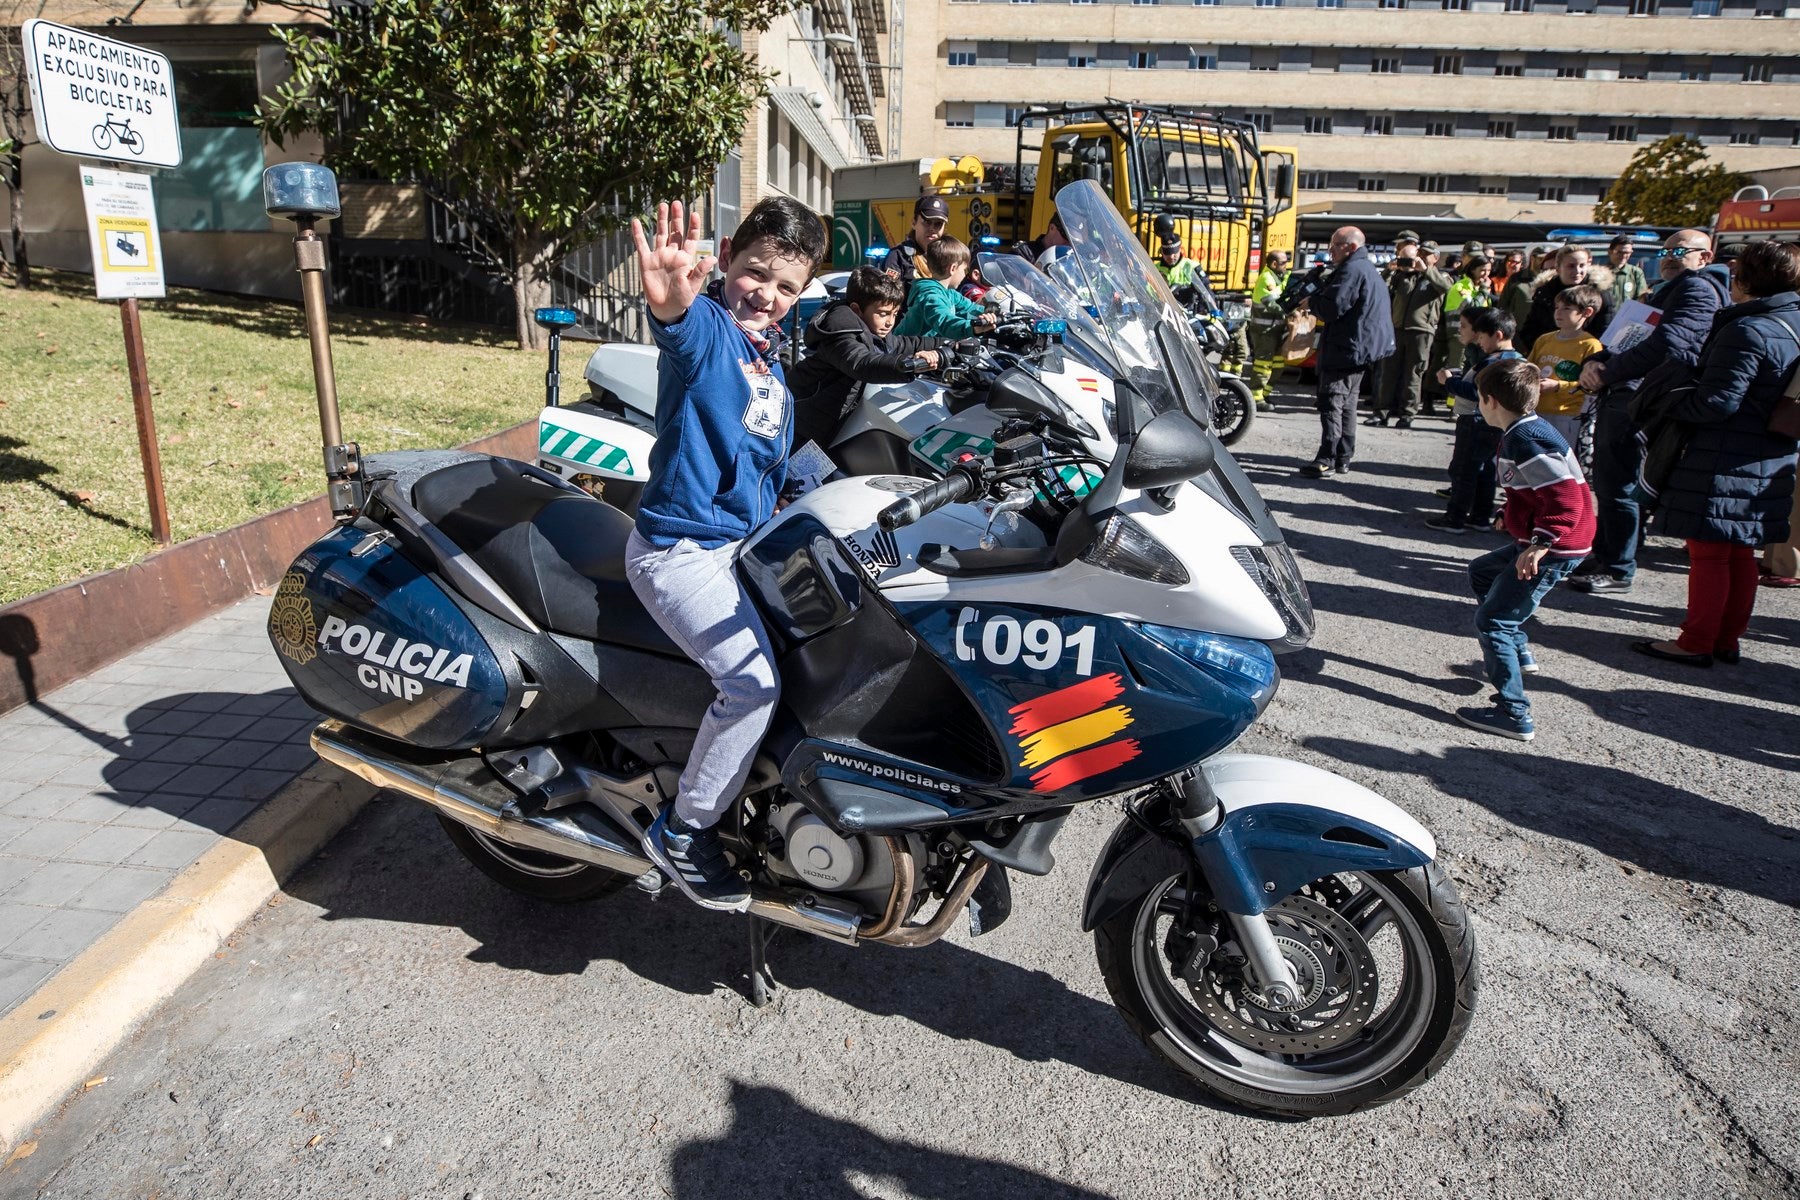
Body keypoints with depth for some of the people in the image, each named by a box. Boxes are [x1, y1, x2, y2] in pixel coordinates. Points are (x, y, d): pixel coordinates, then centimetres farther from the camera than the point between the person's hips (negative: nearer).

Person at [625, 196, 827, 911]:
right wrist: (671, 302, -65)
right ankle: (683, 832, -3)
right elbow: (682, 328, -44)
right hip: (680, 548, -9)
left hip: (744, 541, 9)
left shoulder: (768, 349, 11)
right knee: (753, 680, -22)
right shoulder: (707, 327, -16)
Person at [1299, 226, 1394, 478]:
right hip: (1362, 348, 11)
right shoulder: (1368, 269, 20)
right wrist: (1316, 300, 7)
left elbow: (1333, 308, -22)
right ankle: (1343, 458, 21)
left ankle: (1327, 459, -14)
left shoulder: (1352, 270, -15)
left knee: (1331, 401, -12)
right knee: (1347, 403, 15)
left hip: (1347, 348, -11)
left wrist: (1311, 302, -4)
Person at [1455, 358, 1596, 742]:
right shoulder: (1528, 430, 8)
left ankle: (1515, 716, -4)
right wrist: (1511, 515, 24)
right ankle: (1517, 653, 37)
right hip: (1537, 540, 11)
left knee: (1492, 622, -6)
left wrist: (1541, 544, -31)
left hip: (1554, 550, -11)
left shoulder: (1524, 441, -23)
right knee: (1481, 572, 29)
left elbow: (1567, 499, -28)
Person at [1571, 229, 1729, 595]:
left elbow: (1665, 345, -22)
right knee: (1606, 486, 16)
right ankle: (1603, 559, 26)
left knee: (1619, 489, -6)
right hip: (1618, 400, 10)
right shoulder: (1663, 292, 25)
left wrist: (1606, 373, -15)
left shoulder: (1699, 289, -7)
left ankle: (1617, 571, 2)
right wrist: (1595, 361, -2)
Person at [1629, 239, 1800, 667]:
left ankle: (1696, 644, 4)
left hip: (1725, 462, -9)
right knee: (1740, 554, 14)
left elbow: (1717, 401, -22)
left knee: (1708, 553, -2)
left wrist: (1668, 406, -7)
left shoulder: (1747, 331, -19)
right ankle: (1727, 639, 23)